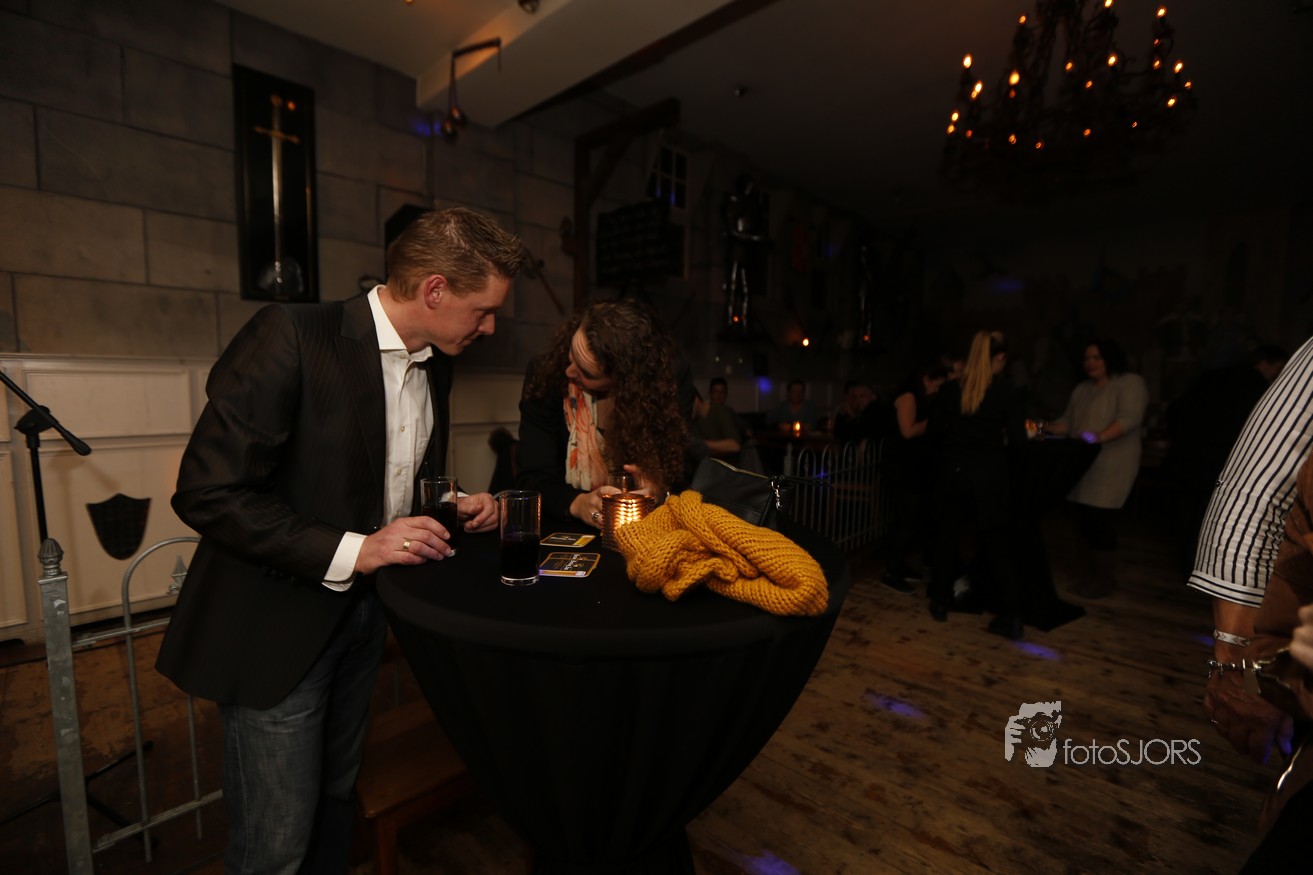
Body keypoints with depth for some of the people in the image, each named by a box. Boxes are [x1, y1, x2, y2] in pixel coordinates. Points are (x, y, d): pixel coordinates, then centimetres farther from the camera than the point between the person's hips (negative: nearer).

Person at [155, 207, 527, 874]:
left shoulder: (435, 364, 4)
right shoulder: (290, 336, -19)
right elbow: (208, 491, -21)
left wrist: (455, 509, -3)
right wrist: (351, 551, -25)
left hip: (364, 613, 7)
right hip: (278, 625, -6)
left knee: (335, 801, 23)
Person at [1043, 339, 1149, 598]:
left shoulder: (1130, 383, -2)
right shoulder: (1082, 389, 20)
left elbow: (1129, 418, -16)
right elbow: (1067, 422, 18)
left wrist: (1098, 437, -29)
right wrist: (1046, 429, 0)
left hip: (1111, 467, -6)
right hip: (1083, 465, 6)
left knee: (1100, 521, -7)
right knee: (1084, 521, 7)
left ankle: (1105, 578, 9)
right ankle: (1088, 576, 18)